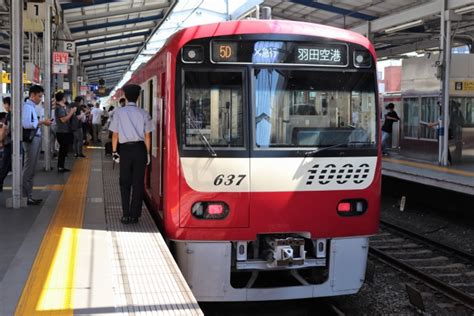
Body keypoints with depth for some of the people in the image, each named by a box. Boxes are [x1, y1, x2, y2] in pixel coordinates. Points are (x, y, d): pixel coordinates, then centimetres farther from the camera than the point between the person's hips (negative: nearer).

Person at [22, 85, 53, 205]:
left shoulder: (32, 106, 16)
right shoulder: (27, 106, -13)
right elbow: (26, 124, -26)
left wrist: (41, 122, 5)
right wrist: (42, 122, -20)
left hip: (35, 139, 10)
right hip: (31, 140, -10)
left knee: (31, 170, 13)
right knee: (28, 169, -5)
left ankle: (29, 195, 19)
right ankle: (26, 197, 0)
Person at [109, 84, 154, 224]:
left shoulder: (119, 112, -2)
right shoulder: (143, 114, 0)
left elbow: (115, 134, -1)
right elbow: (147, 136, 1)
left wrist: (114, 151, 7)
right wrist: (147, 153, 8)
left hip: (125, 149, 0)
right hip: (140, 148, 1)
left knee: (125, 183, 8)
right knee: (138, 183, 7)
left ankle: (126, 215, 5)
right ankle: (135, 215, 9)